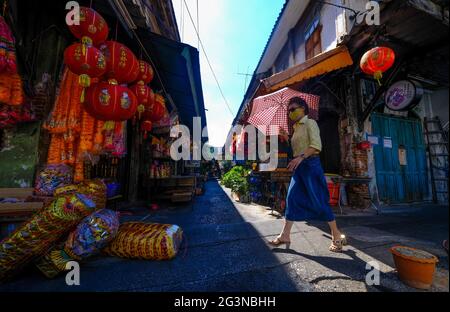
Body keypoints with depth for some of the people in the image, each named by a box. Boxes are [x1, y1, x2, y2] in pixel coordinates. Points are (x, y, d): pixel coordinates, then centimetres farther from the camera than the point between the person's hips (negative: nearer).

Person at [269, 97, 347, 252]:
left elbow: (316, 146, -16)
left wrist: (301, 157, -28)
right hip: (299, 167, 8)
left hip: (310, 164, -8)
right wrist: (287, 139, 10)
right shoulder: (297, 128, 19)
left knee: (319, 201, -3)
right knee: (292, 199, 3)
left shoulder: (310, 123, -3)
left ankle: (337, 236, 18)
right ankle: (285, 235, 10)